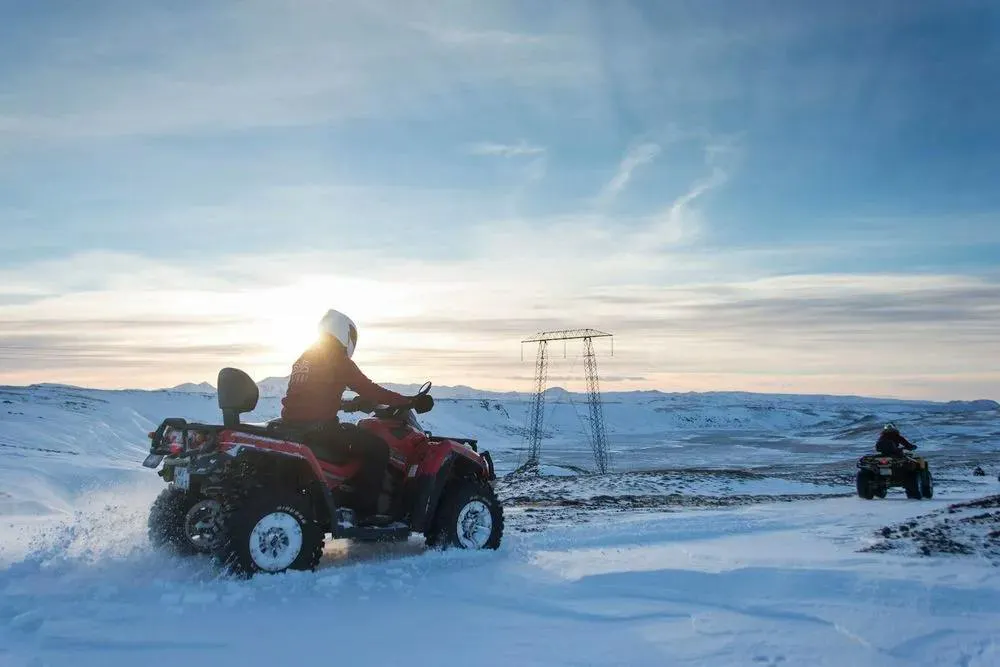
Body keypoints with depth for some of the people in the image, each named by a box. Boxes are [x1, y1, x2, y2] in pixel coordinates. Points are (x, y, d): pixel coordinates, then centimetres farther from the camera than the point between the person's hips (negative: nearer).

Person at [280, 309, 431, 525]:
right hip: (319, 429, -9)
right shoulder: (337, 360, -6)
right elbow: (369, 389, -11)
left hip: (293, 425, 9)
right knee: (377, 447, -5)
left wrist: (350, 405, 32)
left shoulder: (303, 359, 20)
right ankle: (367, 511, -7)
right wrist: (409, 401, -5)